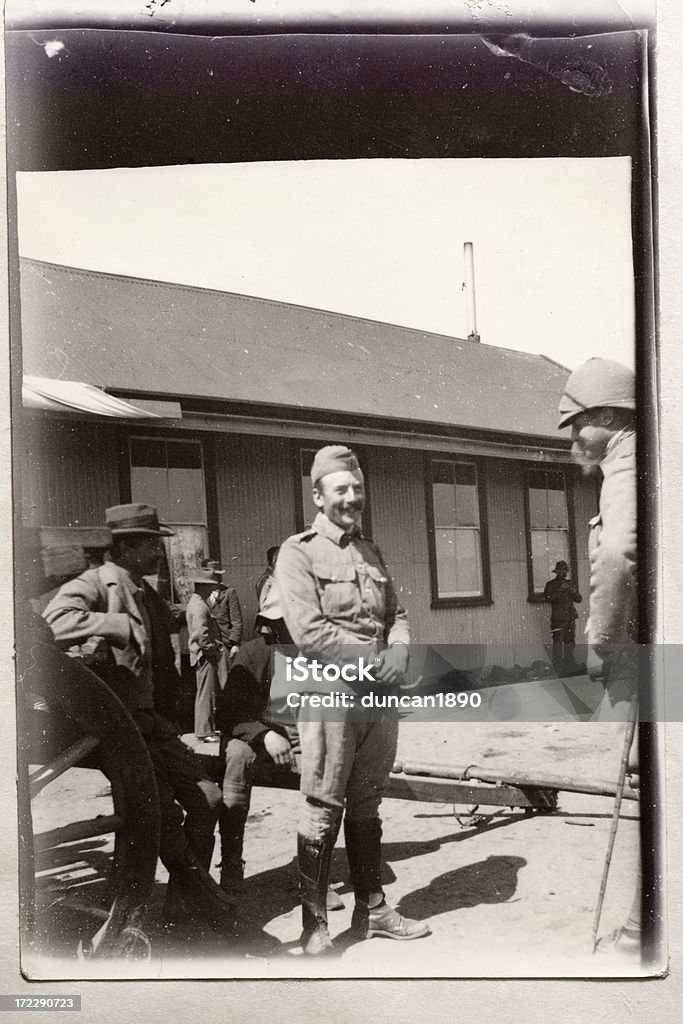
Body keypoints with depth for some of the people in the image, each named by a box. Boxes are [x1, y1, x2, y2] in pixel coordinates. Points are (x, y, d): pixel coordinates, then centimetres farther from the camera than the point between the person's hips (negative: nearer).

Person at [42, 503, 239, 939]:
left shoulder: (150, 597, 17)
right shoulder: (94, 584, -8)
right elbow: (56, 622, -30)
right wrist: (120, 624, -24)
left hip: (152, 721, 8)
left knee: (207, 798, -1)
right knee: (165, 815, -14)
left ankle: (182, 904, 15)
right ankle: (213, 909, 3)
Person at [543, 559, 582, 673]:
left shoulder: (570, 584, 14)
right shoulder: (551, 584, 3)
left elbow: (579, 600, 7)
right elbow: (547, 598, -13)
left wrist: (573, 591, -12)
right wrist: (560, 590, -20)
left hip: (570, 619, 4)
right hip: (557, 619, -4)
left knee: (569, 643, 9)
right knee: (557, 644, -9)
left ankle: (570, 667, 18)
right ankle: (558, 669, -7)